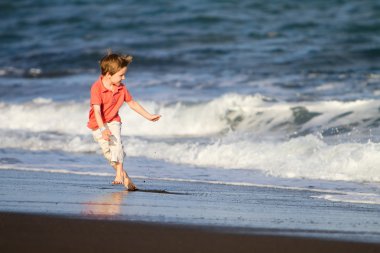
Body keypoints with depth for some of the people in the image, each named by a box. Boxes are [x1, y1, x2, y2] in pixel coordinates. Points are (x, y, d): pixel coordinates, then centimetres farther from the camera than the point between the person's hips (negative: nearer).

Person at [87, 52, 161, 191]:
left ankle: (119, 174, -25)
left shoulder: (121, 88, -4)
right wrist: (103, 129, -40)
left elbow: (132, 103, 12)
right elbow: (97, 110, -29)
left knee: (116, 144, -23)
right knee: (108, 151, -5)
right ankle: (124, 177, 6)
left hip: (113, 121, 3)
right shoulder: (96, 88, -23)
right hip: (98, 125, -3)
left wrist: (148, 116, 16)